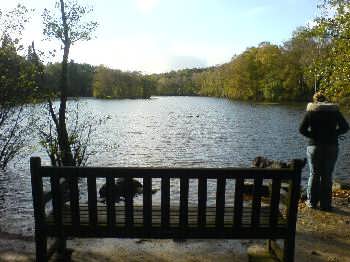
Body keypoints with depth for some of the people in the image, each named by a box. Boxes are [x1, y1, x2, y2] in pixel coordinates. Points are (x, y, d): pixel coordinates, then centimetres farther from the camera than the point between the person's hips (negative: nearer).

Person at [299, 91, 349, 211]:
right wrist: (333, 134, 13)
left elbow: (302, 129, -7)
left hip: (315, 147, -1)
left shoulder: (311, 111, 0)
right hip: (332, 147, 1)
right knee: (327, 176, 8)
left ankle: (312, 202, 15)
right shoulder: (335, 110, 4)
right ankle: (325, 204, 14)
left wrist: (313, 136, 5)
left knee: (314, 174, 9)